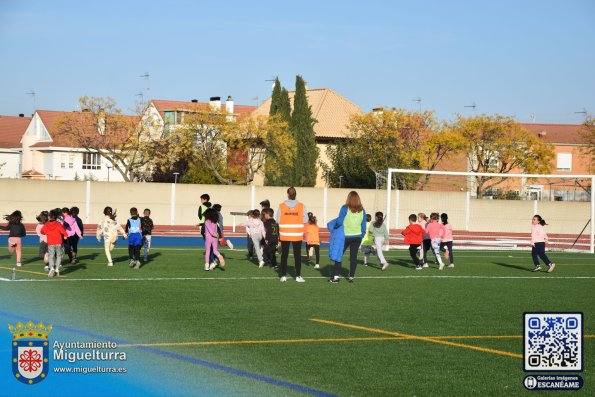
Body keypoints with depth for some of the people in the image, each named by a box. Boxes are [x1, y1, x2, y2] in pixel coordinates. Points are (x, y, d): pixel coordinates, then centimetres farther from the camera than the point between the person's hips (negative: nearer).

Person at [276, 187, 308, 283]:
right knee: (297, 255, 6)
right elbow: (305, 220, -4)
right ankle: (298, 276, 6)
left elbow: (277, 220, -4)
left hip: (285, 235, 0)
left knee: (284, 255, 8)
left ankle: (283, 276, 6)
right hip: (297, 235, 0)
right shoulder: (301, 206, -5)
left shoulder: (281, 206, -5)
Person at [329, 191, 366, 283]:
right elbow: (363, 225, 6)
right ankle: (351, 276, 11)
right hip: (357, 236, 3)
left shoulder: (345, 208, -11)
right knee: (353, 256, 9)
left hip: (346, 236, -3)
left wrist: (334, 226, 3)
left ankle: (336, 276, 2)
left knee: (339, 254, 6)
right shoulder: (362, 210, 2)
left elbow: (339, 221, -16)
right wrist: (362, 235, 17)